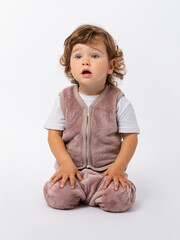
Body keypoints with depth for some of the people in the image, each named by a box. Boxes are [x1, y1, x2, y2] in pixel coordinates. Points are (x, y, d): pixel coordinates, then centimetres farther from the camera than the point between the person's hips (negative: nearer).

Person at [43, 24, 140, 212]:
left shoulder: (119, 101, -5)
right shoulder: (64, 99, 1)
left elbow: (130, 137, -3)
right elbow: (54, 134, 1)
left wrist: (118, 167, -14)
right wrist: (66, 163, -13)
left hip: (107, 170, -1)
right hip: (72, 168, 1)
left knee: (119, 199, -26)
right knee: (57, 196, -24)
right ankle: (77, 189, 9)